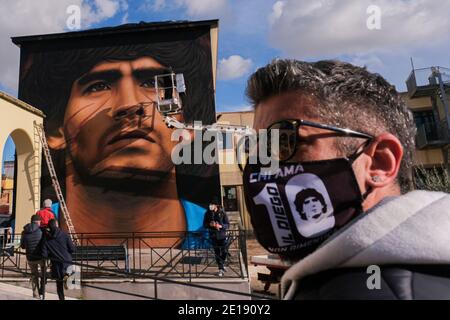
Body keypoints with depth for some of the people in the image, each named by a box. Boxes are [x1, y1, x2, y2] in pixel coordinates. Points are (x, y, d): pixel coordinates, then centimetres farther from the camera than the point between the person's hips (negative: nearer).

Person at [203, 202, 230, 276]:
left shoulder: (222, 213, -9)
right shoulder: (208, 213, -3)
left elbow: (227, 224, -7)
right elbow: (204, 224, 4)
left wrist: (220, 226, -27)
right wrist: (210, 224, -18)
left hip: (222, 235, -1)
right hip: (213, 236, 2)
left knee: (224, 251, 4)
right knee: (217, 253, 6)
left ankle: (222, 263, 35)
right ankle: (221, 269, 19)